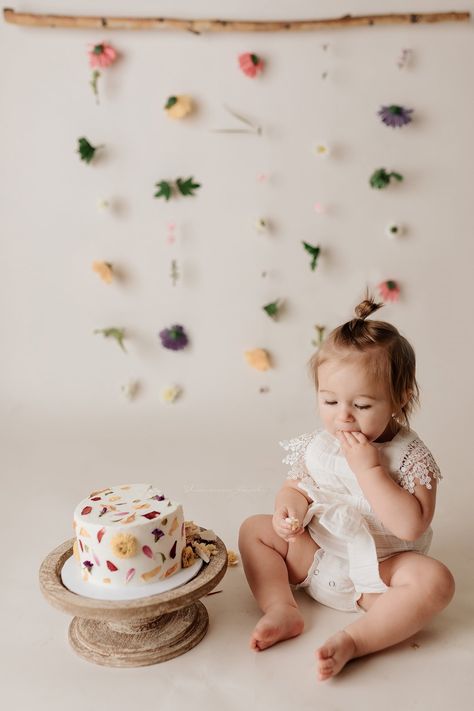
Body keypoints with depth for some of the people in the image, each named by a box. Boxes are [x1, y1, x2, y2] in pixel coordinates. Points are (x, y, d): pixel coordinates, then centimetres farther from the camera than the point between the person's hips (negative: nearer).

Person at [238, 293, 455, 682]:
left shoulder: (410, 456, -17)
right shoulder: (317, 446, -5)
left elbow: (411, 526, -27)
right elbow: (295, 487, 7)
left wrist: (369, 468, -30)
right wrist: (289, 508, -17)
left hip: (378, 571, -4)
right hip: (315, 557, 4)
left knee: (436, 579, -30)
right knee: (255, 528, -3)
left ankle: (353, 639, -26)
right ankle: (282, 609, -14)